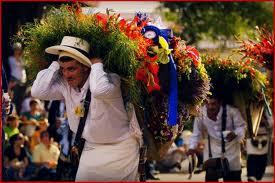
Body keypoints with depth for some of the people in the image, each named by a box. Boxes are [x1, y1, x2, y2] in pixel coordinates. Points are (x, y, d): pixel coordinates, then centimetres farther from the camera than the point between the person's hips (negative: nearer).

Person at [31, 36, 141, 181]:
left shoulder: (109, 79, -20)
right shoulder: (65, 84, -4)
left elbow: (100, 90, -43)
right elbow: (38, 91, -14)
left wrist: (97, 64, -26)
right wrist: (56, 64, -10)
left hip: (119, 147, -5)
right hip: (91, 147, 5)